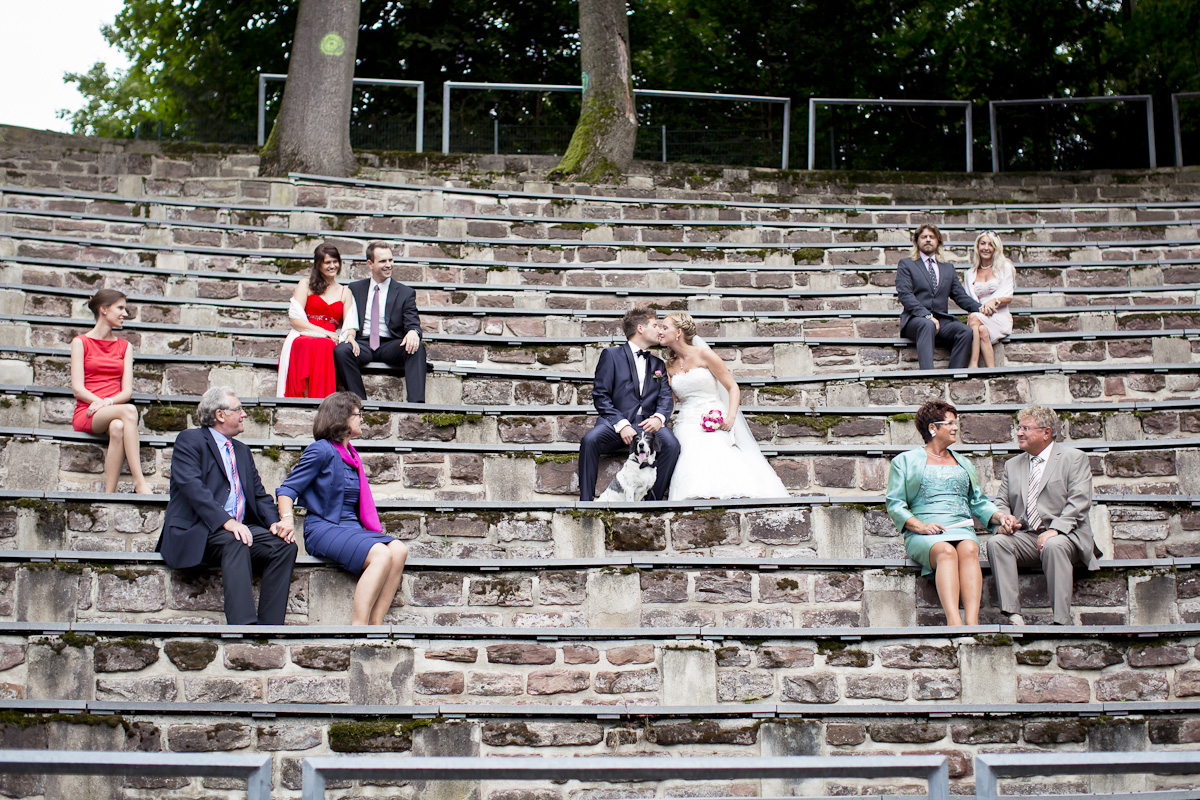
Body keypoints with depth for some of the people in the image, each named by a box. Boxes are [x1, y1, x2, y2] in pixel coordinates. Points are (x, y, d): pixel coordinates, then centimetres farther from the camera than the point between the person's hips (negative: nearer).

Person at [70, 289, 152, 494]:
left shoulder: (125, 346, 20)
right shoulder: (81, 342, 9)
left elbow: (127, 391, 8)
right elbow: (78, 389, -2)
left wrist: (109, 402, -14)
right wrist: (101, 402, -17)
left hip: (113, 412, 3)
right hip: (87, 414, -3)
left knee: (118, 427, -38)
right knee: (129, 410, -36)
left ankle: (109, 495, -44)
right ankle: (139, 482, -43)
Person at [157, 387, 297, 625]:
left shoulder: (242, 451, 26)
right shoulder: (190, 440, 3)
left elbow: (259, 495, 20)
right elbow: (192, 486, -13)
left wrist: (274, 523, -3)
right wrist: (227, 521, -26)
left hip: (239, 527, 7)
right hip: (195, 532, -7)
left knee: (285, 545, -20)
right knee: (235, 542, -37)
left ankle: (270, 625, -25)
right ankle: (243, 625, -48)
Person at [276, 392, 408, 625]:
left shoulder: (351, 455, 23)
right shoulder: (321, 451, -1)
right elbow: (288, 489, -5)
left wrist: (373, 528, 19)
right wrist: (287, 518, -23)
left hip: (352, 527, 8)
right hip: (324, 529, -7)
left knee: (399, 550, -21)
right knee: (382, 554, -31)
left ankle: (375, 624, -26)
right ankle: (359, 624, -32)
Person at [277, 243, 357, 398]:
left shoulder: (345, 292, 25)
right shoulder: (305, 285, 16)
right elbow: (295, 318, 4)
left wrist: (350, 336, -12)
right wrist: (322, 332, -10)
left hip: (330, 341, 2)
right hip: (303, 336, -2)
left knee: (323, 345, -38)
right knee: (316, 346, -40)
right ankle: (307, 399, -45)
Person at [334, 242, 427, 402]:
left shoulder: (405, 293, 14)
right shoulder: (355, 288, 18)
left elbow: (413, 323, 4)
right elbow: (349, 319, 12)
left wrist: (413, 332, -23)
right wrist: (349, 334, -13)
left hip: (390, 346, 0)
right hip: (363, 344, 1)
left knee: (417, 348, -33)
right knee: (340, 351, -33)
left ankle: (416, 404, -44)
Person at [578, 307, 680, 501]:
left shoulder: (659, 365, 25)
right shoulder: (611, 355, 10)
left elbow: (666, 398, 12)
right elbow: (600, 395, 0)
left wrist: (659, 417, -13)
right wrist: (621, 425, -14)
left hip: (648, 424, 3)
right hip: (616, 422, -3)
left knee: (671, 444, -30)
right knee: (589, 440, -34)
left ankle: (654, 500, -22)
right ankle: (585, 502, -26)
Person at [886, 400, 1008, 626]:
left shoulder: (963, 463, 30)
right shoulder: (905, 461, 15)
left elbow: (978, 502, 26)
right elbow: (895, 504, 6)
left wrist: (999, 516, 5)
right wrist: (920, 526, -11)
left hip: (961, 529, 3)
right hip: (923, 534, -3)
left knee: (968, 550, -35)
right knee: (946, 552, -38)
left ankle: (972, 621, -52)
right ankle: (954, 621, -54)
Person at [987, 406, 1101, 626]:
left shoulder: (1074, 458, 6)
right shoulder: (1012, 465, 23)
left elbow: (1079, 503, -6)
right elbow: (1002, 502, 21)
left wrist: (1055, 530, -21)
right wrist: (1005, 518, -5)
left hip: (1065, 535, -4)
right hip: (1025, 537, 4)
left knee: (1054, 546, -38)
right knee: (996, 542, -27)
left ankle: (1061, 621, -36)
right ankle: (1012, 614, -33)